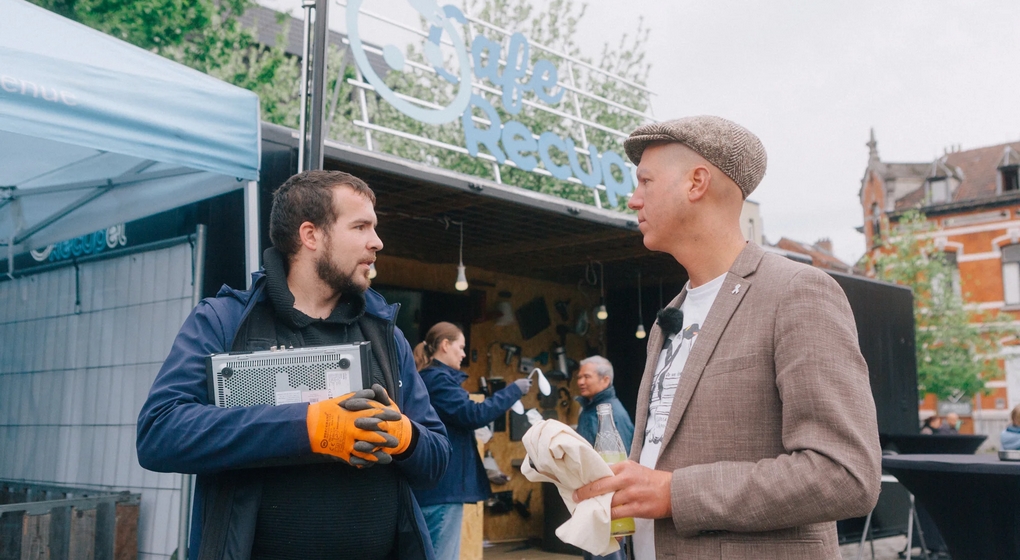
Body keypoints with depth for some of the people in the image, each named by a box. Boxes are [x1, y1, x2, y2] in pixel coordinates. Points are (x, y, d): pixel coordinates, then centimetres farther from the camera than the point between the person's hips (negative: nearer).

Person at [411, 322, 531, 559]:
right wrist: (514, 391, -12)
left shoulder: (430, 377, 19)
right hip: (442, 486, -11)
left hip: (435, 484, 11)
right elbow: (471, 414, -20)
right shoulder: (437, 378, -13)